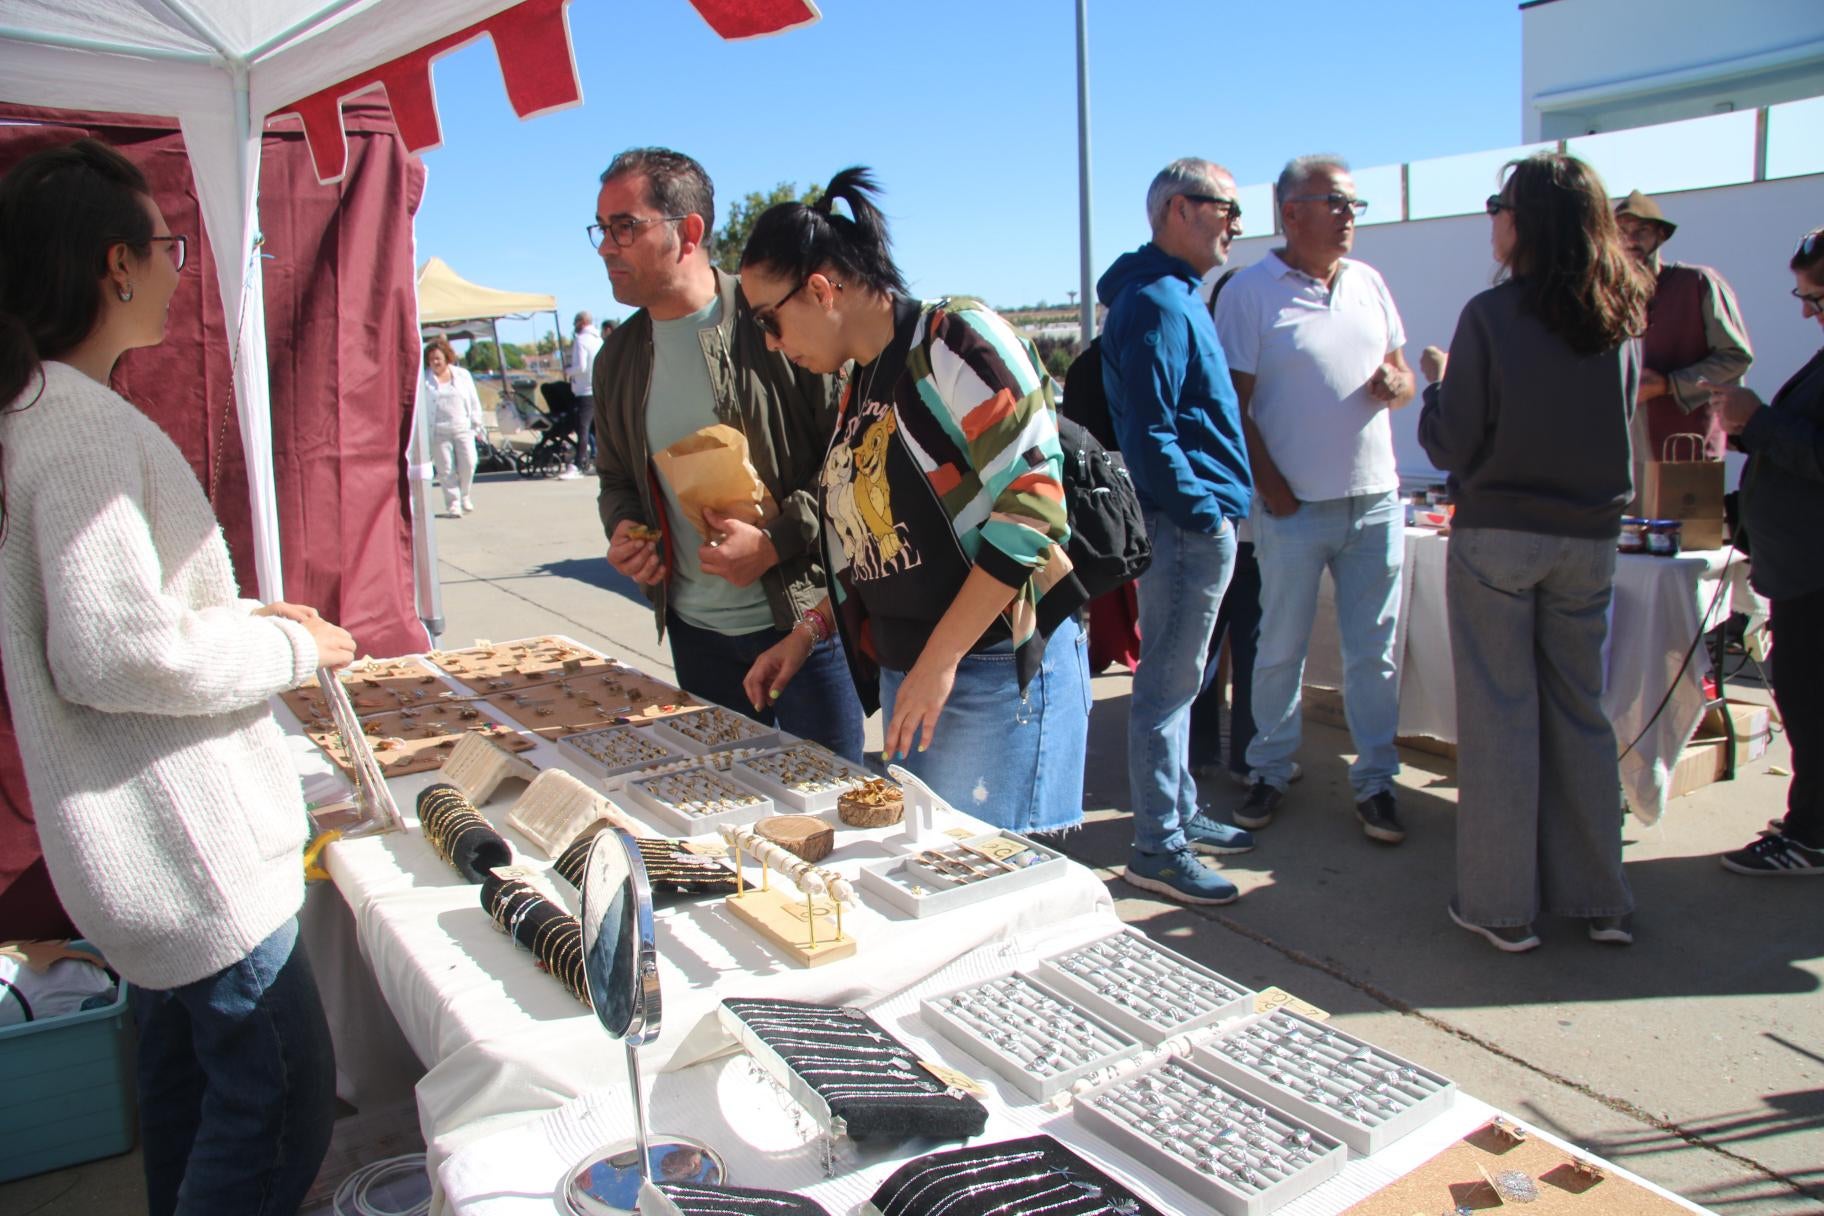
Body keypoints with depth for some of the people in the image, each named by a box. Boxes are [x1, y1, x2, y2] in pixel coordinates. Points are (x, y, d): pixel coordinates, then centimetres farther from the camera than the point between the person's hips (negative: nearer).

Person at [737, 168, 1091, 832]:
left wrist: (940, 658, -20)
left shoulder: (958, 341, -11)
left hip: (998, 671, -8)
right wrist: (809, 632, 11)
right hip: (902, 672, 8)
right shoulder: (857, 390, 15)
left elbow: (1030, 508, -19)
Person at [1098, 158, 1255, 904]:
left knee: (1176, 679, 18)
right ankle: (1158, 849, 7)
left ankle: (1180, 815, 32)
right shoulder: (1157, 304, -16)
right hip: (1188, 525, -11)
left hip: (1196, 520, 11)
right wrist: (1205, 510, -18)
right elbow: (1149, 433, -23)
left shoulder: (1173, 297, 17)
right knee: (1168, 685, -3)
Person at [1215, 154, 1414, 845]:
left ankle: (1375, 781, 18)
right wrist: (1271, 487, -12)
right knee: (1280, 649, 6)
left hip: (1375, 500, 5)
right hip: (1295, 506, -4)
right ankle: (1270, 773, 21)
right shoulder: (1249, 292, -4)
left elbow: (1402, 378, 20)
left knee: (1374, 651, 8)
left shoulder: (1368, 283, 13)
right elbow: (1234, 405, -7)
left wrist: (1397, 384, -4)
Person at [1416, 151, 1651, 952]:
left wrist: (1439, 380, 7)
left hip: (1497, 533, -5)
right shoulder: (1621, 320, 4)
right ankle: (1597, 899, 24)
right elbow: (1615, 425, 14)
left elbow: (1449, 444, -9)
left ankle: (1502, 905, 12)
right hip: (1590, 537, 5)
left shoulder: (1491, 316, -12)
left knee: (1499, 716, 3)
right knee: (1581, 713, 14)